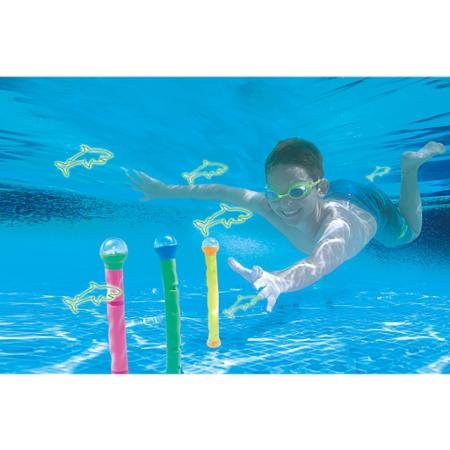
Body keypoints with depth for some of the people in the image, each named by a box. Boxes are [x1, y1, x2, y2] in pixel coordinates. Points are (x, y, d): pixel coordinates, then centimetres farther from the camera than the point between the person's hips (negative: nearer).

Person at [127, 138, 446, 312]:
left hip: (369, 206, -3)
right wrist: (165, 190, -27)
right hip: (336, 197, 4)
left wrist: (278, 281, -96)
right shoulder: (271, 206, -40)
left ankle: (410, 164, 37)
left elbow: (319, 264, -75)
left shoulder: (338, 225, -54)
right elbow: (222, 192, -30)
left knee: (408, 233, 30)